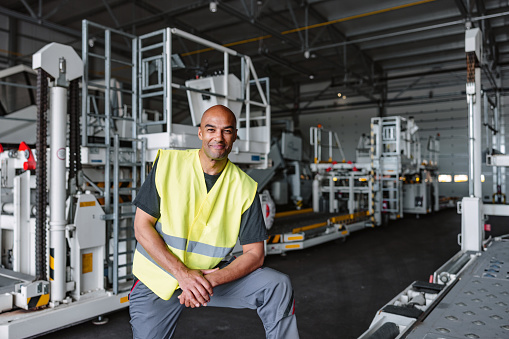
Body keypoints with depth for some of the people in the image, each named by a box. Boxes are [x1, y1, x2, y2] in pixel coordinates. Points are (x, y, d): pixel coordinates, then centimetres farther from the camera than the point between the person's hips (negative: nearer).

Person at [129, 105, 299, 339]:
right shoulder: (167, 163, -9)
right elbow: (142, 226, -9)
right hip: (157, 280, 0)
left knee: (278, 286, -15)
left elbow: (255, 253, -7)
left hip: (211, 274, 1)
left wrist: (211, 280, -23)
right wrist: (183, 274, -19)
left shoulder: (245, 187, -6)